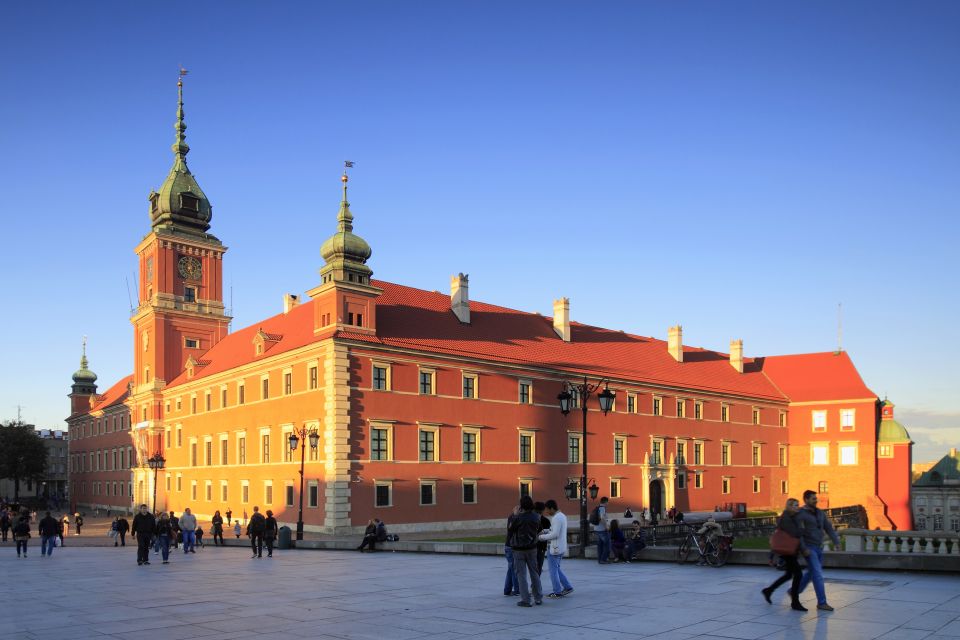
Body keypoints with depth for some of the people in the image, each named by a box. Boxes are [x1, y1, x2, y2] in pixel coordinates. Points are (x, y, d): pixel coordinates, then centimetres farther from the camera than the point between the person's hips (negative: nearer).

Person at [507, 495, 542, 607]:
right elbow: (538, 530, 4)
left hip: (519, 549, -4)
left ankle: (525, 600, 1)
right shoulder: (536, 517, -4)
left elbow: (511, 530, -7)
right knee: (534, 573, 16)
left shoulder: (518, 518, -18)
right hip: (532, 548, 4)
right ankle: (538, 598, 19)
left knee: (521, 574, 3)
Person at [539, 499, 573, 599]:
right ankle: (567, 587, 17)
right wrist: (546, 531, 8)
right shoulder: (562, 516, 12)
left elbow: (555, 534, -23)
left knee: (553, 570, 0)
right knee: (556, 569, 19)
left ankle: (557, 592, 5)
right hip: (561, 548, 10)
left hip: (554, 548, -10)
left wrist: (542, 537, -13)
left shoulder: (557, 518, -19)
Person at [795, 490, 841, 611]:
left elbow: (829, 528, 6)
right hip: (809, 548, -8)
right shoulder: (800, 514, -14)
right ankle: (822, 602, -4)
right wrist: (803, 549, -24)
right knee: (818, 574, -10)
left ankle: (795, 592, 31)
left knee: (811, 573, 16)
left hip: (819, 548, 8)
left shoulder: (820, 513, 9)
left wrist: (837, 542, -6)